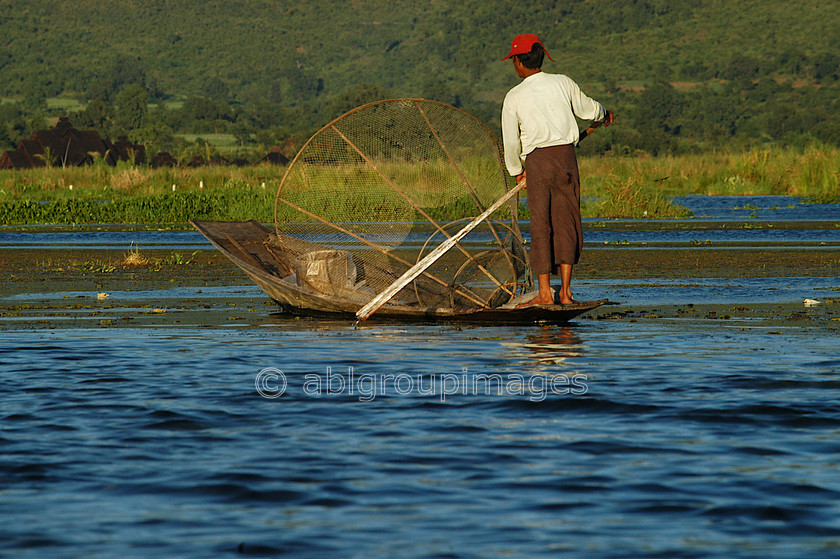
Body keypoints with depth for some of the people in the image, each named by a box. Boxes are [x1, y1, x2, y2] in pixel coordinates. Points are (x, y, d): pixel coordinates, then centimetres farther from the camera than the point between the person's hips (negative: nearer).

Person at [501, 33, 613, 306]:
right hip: (566, 154, 2)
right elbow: (587, 110, 20)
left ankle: (544, 291, -1)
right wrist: (604, 115, 43)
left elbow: (511, 141, 5)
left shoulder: (514, 98, 0)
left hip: (536, 160, -2)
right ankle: (565, 289, 3)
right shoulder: (563, 83, 5)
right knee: (566, 222, 7)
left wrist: (516, 171, 22)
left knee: (541, 224, 2)